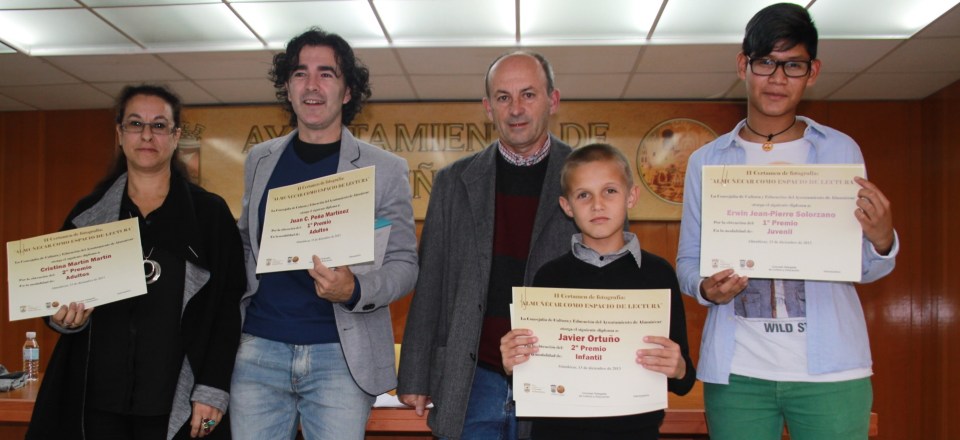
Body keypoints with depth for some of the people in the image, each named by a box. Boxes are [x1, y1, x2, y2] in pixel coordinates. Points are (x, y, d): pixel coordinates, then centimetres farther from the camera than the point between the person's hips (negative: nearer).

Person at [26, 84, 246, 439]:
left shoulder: (210, 213, 0)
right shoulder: (89, 212, 9)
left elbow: (227, 309, -4)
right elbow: (56, 299, 15)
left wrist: (213, 390, -11)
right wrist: (66, 317, -8)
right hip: (97, 400, 3)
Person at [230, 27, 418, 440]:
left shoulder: (385, 169, -1)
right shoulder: (260, 159, 10)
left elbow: (403, 263, -1)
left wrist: (354, 290, -20)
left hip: (341, 355, -3)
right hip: (260, 350, 3)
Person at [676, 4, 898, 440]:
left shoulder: (841, 151, 6)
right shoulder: (707, 161, 6)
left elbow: (862, 269, 10)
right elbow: (688, 261, 9)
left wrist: (882, 241, -11)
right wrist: (706, 287, -12)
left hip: (831, 368, 0)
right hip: (737, 371, 0)